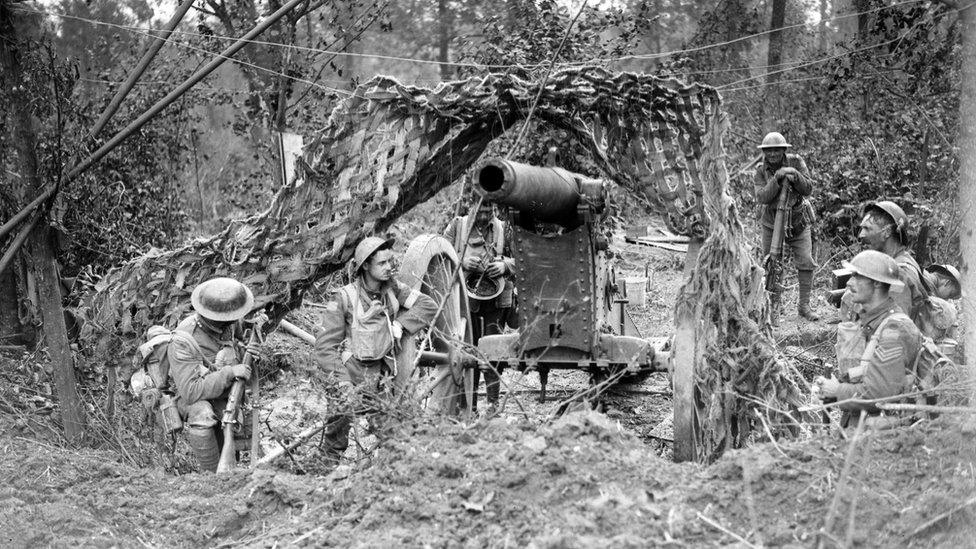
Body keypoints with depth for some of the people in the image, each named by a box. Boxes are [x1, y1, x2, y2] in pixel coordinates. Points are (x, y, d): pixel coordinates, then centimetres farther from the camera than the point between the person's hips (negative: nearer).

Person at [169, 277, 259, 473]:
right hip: (193, 398, -6)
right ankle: (213, 475, -25)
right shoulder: (183, 342, -31)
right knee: (202, 416, -37)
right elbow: (191, 391, -36)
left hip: (226, 395, 6)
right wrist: (229, 373, -39)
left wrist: (247, 352, -14)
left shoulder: (231, 323, -14)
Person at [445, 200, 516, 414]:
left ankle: (493, 401, 0)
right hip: (466, 297, 0)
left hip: (496, 299, 0)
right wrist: (462, 262, -16)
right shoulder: (457, 226, 7)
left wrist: (505, 265, -13)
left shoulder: (504, 229, 8)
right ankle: (469, 402, 9)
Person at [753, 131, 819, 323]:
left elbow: (808, 190, -16)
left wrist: (796, 176, -34)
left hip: (799, 222, 0)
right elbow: (762, 197, -26)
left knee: (806, 262, -3)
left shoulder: (796, 162, -11)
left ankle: (804, 305, 9)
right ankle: (774, 309, 12)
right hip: (772, 223, 0)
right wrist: (777, 179, -38)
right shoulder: (760, 172, -11)